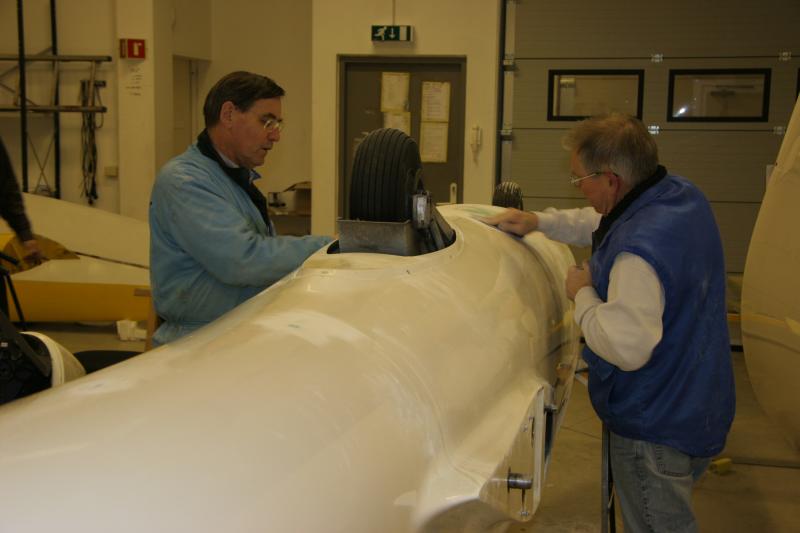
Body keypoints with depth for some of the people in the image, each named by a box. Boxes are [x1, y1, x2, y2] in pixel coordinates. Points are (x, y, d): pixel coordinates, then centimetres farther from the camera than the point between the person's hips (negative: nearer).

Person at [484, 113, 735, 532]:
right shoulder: (682, 194, -1)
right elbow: (605, 223, 18)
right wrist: (539, 222, 13)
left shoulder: (639, 251, -33)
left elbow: (626, 347, -34)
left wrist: (583, 293, -19)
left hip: (656, 428, -9)